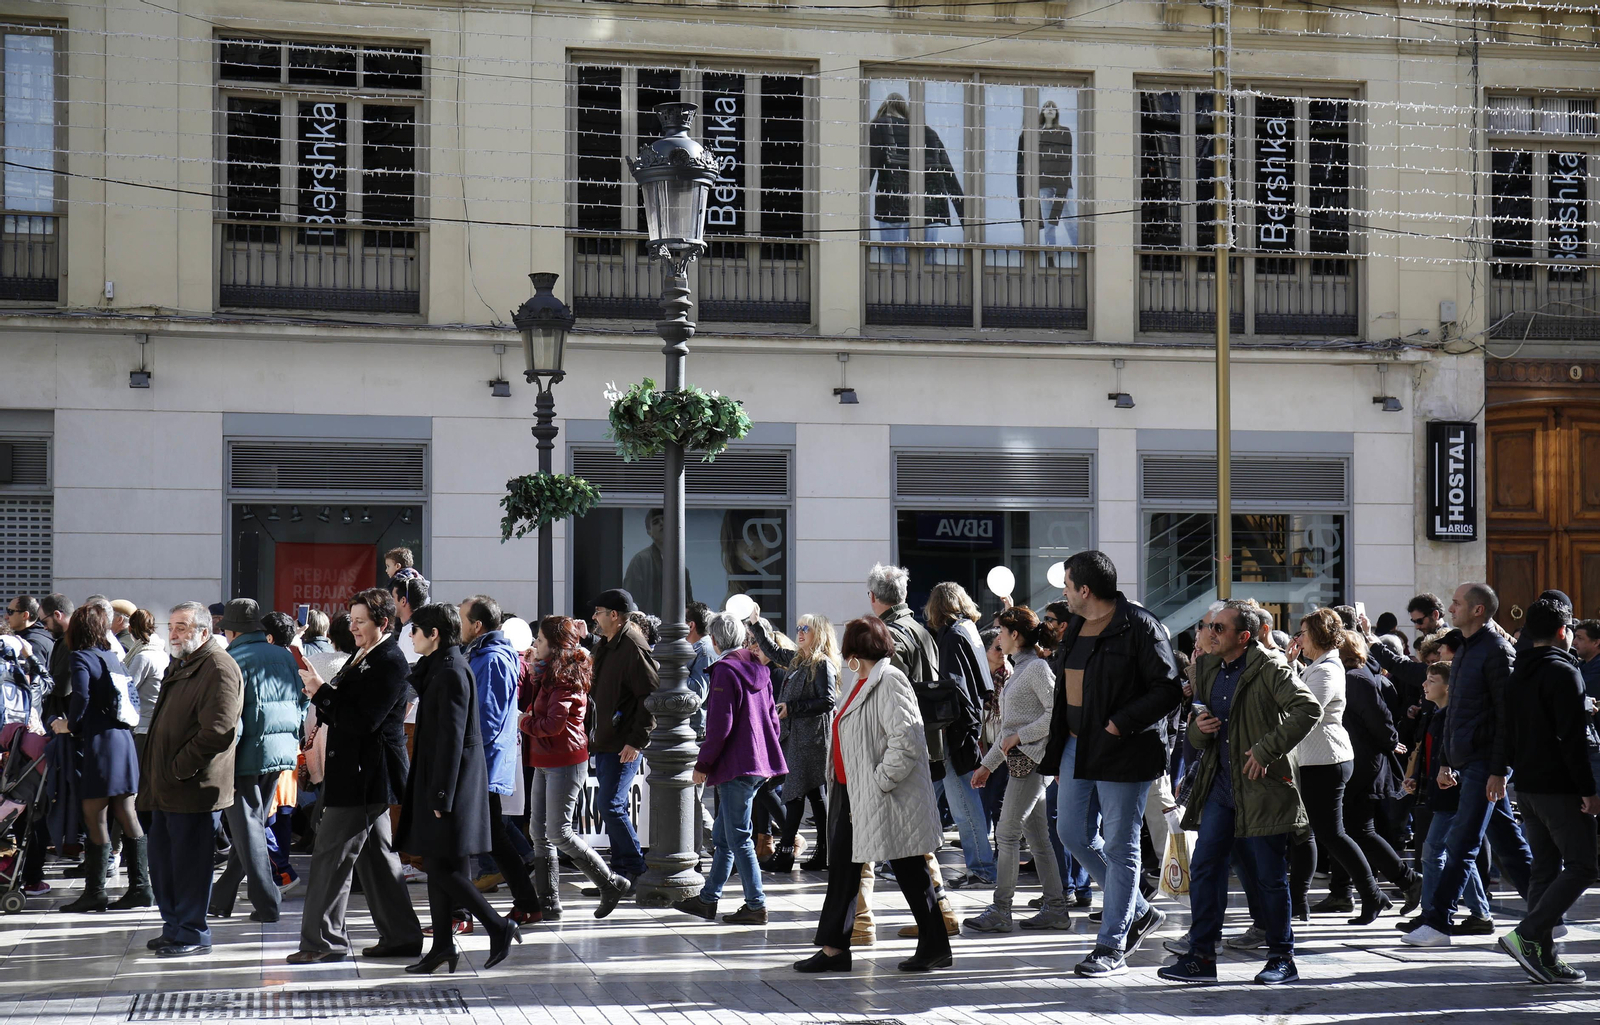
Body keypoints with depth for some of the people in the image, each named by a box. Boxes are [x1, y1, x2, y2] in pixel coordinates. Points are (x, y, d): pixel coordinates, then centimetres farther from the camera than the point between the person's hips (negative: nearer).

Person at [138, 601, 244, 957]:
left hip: (194, 787, -10)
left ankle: (192, 935, 5)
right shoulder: (178, 665, 19)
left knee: (189, 862, -4)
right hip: (166, 786, 10)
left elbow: (217, 731, -22)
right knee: (162, 859, 15)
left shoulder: (218, 667, -14)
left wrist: (178, 769, -19)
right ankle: (175, 927, 26)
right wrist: (154, 771, 17)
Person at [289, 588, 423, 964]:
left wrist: (322, 692, -18)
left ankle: (324, 940, -2)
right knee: (375, 855, 14)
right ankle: (401, 936, 19)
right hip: (357, 774, 10)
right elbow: (346, 710, 17)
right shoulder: (362, 658, 16)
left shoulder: (390, 664, -15)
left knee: (332, 855, -7)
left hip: (365, 775, -10)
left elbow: (363, 720, -22)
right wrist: (320, 694, -1)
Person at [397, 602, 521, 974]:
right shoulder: (438, 668, 13)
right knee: (437, 867, 11)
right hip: (437, 783, 10)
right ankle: (442, 947, 15)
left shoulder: (451, 672, -17)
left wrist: (441, 795, -20)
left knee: (443, 869, -8)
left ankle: (499, 928, -2)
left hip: (452, 782, -10)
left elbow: (451, 737, -20)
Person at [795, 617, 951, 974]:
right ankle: (833, 947, 13)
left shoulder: (888, 682, -15)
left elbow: (907, 741, -24)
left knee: (910, 872, -1)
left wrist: (877, 784, -21)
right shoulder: (863, 683, 15)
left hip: (888, 799, -10)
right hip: (852, 794, 10)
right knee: (843, 867, 9)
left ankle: (936, 947, 8)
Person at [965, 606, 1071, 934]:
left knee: (1007, 833, -9)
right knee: (1037, 836, 8)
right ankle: (1056, 909, 11)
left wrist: (1019, 737, -16)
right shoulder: (1019, 670, 19)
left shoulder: (1037, 667, -10)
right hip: (1018, 759, 10)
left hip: (1031, 758, -10)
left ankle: (1000, 912, -7)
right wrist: (988, 764, 23)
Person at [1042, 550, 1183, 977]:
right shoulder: (1076, 627, 12)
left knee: (1120, 846, -1)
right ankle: (1139, 911, 26)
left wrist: (1121, 724, -22)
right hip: (1078, 748, 9)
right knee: (1073, 834, 11)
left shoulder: (1139, 626, -14)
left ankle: (1111, 947, 5)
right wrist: (1059, 739, 16)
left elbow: (1169, 689, -16)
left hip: (1122, 752, -9)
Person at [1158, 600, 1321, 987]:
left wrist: (1266, 750, -22)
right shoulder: (1209, 670, 14)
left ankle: (1282, 958, 13)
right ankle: (1201, 957, 5)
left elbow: (1308, 709, -20)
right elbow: (1196, 736, 23)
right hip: (1220, 786, 7)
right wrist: (1199, 728, -1)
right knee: (1204, 867, 0)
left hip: (1263, 786, -7)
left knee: (1268, 876, 0)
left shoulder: (1270, 669, -9)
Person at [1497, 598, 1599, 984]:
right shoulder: (1563, 672, -13)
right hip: (1560, 789, -8)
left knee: (1544, 869, 10)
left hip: (1527, 788, 8)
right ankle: (1527, 935, -16)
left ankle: (1544, 957, 7)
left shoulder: (1518, 674, 13)